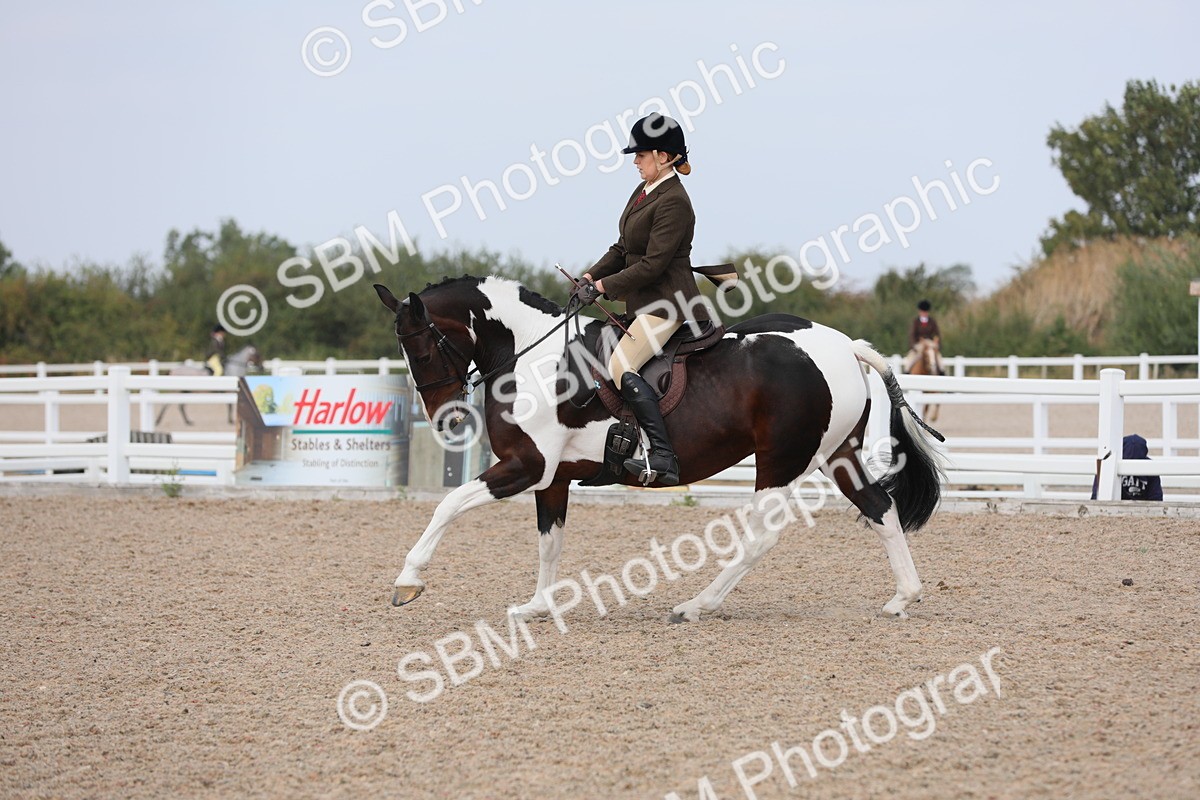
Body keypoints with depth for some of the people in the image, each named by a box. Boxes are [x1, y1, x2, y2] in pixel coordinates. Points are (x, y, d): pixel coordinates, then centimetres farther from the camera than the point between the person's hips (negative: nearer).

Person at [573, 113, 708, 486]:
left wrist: (606, 286, -19)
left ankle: (663, 457, -28)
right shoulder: (643, 192, 13)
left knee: (622, 365, -22)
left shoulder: (673, 202, -18)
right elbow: (623, 248, 17)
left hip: (667, 302, -11)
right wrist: (593, 275, 3)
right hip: (645, 301, 11)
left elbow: (653, 264, -22)